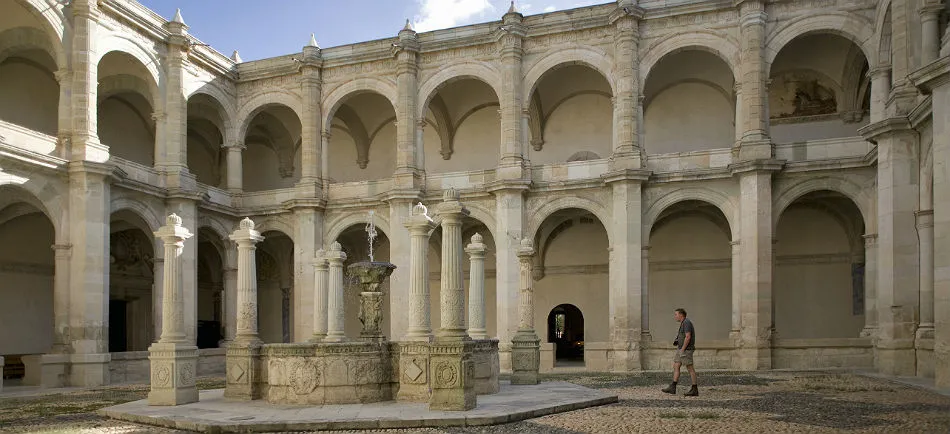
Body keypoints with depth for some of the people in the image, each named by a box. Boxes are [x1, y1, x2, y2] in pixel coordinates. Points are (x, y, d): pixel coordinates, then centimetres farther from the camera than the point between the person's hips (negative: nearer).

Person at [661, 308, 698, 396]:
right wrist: (677, 342, 11)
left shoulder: (686, 322, -15)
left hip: (686, 349, -10)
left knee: (690, 368, -4)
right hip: (681, 349, 10)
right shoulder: (683, 323, 17)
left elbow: (688, 337, -23)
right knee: (676, 366, 6)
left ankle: (695, 390, 2)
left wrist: (682, 350, -22)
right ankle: (673, 388, 5)